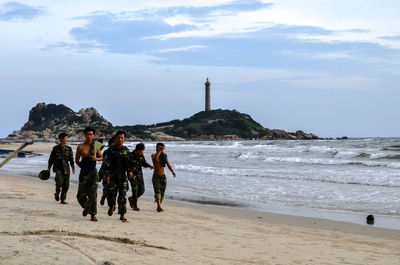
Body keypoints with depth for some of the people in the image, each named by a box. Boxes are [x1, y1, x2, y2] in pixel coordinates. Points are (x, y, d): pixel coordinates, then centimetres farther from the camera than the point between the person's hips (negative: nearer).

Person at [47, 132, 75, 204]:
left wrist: (73, 167, -7)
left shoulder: (68, 149, 8)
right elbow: (51, 159, 8)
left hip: (66, 169, 3)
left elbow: (71, 159, 5)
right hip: (58, 168, -3)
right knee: (59, 182, -20)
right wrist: (49, 168, 6)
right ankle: (57, 193, 9)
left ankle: (63, 199, 11)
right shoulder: (55, 148, 3)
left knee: (66, 185, 0)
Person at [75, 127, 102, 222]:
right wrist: (82, 166, -1)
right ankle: (86, 207, 32)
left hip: (93, 172, 0)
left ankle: (93, 215, 1)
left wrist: (96, 159, -6)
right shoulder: (81, 147, 0)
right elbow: (76, 160, 9)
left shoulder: (96, 146, 5)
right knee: (81, 194, 1)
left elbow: (101, 157, 13)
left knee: (93, 194, -4)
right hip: (84, 172, 0)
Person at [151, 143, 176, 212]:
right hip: (156, 177, -4)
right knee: (157, 191, -17)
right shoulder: (153, 155, -3)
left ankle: (158, 207, 18)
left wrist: (172, 172, -13)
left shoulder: (164, 156, 7)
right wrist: (160, 150, -24)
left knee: (162, 193, 4)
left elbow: (168, 165, 4)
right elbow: (155, 159, -28)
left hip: (163, 177, 4)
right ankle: (159, 207, -27)